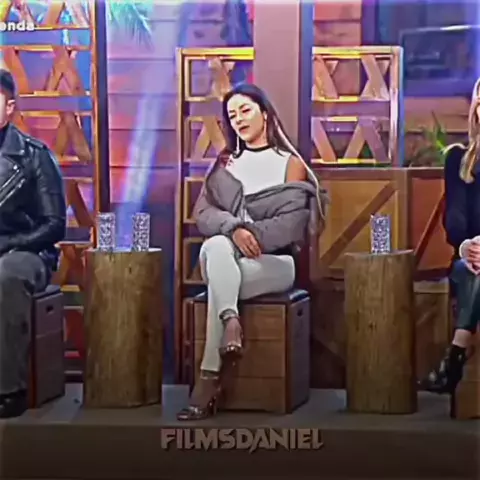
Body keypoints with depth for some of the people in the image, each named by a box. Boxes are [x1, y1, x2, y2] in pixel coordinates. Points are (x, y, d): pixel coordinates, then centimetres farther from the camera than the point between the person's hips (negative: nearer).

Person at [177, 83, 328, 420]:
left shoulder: (290, 163, 10)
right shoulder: (224, 165, 20)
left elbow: (292, 223, -4)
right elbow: (203, 213, 4)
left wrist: (252, 236, -18)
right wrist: (234, 230, -18)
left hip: (274, 261, -3)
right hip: (224, 257, 3)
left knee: (219, 264, -36)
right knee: (217, 246, -36)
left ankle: (210, 379, -38)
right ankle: (231, 325, -52)